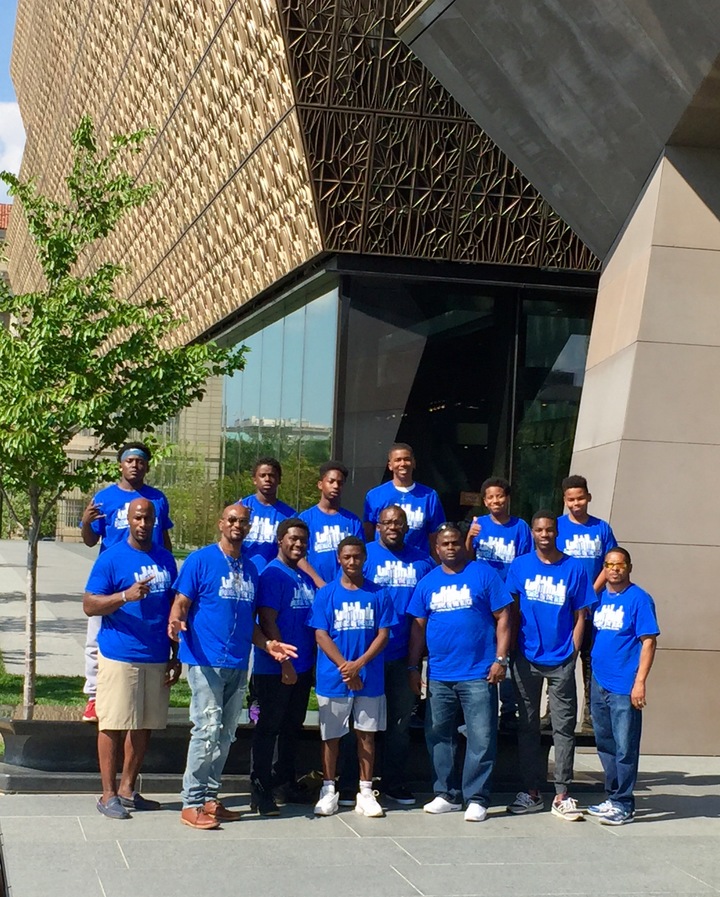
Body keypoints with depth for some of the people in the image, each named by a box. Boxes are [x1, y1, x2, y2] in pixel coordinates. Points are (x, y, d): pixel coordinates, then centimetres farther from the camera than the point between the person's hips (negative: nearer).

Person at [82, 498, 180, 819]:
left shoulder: (166, 560, 11)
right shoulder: (111, 558, -4)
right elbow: (89, 605, -9)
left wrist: (176, 656, 14)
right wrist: (125, 595, -24)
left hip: (157, 658, 5)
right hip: (120, 657, -5)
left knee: (144, 725, 10)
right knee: (113, 725, -2)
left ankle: (127, 789, 21)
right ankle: (109, 795, 5)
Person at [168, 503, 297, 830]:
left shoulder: (250, 569, 16)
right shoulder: (201, 560, -3)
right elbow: (180, 603, -7)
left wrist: (267, 643, 5)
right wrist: (175, 622, -29)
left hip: (238, 664, 7)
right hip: (206, 660, -7)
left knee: (225, 734, 10)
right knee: (208, 729, -11)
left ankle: (209, 797, 19)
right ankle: (191, 803, -4)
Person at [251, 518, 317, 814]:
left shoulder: (306, 576, 12)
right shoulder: (272, 574, -11)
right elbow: (268, 622, -16)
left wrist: (313, 660, 11)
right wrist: (284, 662, -18)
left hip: (302, 668, 7)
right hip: (274, 669, -7)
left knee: (293, 727, 15)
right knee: (269, 727, -2)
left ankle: (286, 781, 27)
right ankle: (261, 788, 3)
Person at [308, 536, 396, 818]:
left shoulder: (378, 594, 3)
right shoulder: (326, 594, 1)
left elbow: (383, 634, 0)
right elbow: (321, 635, -4)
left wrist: (358, 664, -13)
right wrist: (344, 666, -15)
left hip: (369, 678, 1)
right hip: (333, 678, -1)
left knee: (366, 734, 5)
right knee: (331, 735, 5)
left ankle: (365, 792, 12)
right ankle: (328, 791, 15)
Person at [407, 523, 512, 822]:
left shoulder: (483, 574, -1)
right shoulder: (428, 582, 10)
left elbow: (502, 617, -2)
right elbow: (418, 627, 13)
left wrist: (501, 659, -9)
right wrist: (413, 667, 8)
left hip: (478, 674, -4)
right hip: (439, 675, 4)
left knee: (481, 738, -3)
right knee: (438, 737, 10)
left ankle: (476, 799, 4)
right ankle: (447, 794, 21)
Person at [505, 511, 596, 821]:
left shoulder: (574, 568, 0)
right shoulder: (520, 566, 3)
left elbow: (580, 616, 3)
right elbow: (512, 611, 7)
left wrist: (572, 653, -4)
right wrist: (510, 652, 1)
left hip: (561, 661, -1)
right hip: (527, 658, 1)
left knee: (564, 727, -1)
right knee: (527, 726, 7)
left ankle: (562, 796, 3)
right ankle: (532, 792, 16)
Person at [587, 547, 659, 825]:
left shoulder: (639, 599, -8)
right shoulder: (600, 597, 9)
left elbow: (649, 641, -11)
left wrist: (640, 682, -16)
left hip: (624, 687, -7)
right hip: (599, 682, 7)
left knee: (625, 748, -1)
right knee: (605, 745, 15)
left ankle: (623, 804, 6)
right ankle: (613, 797, 26)